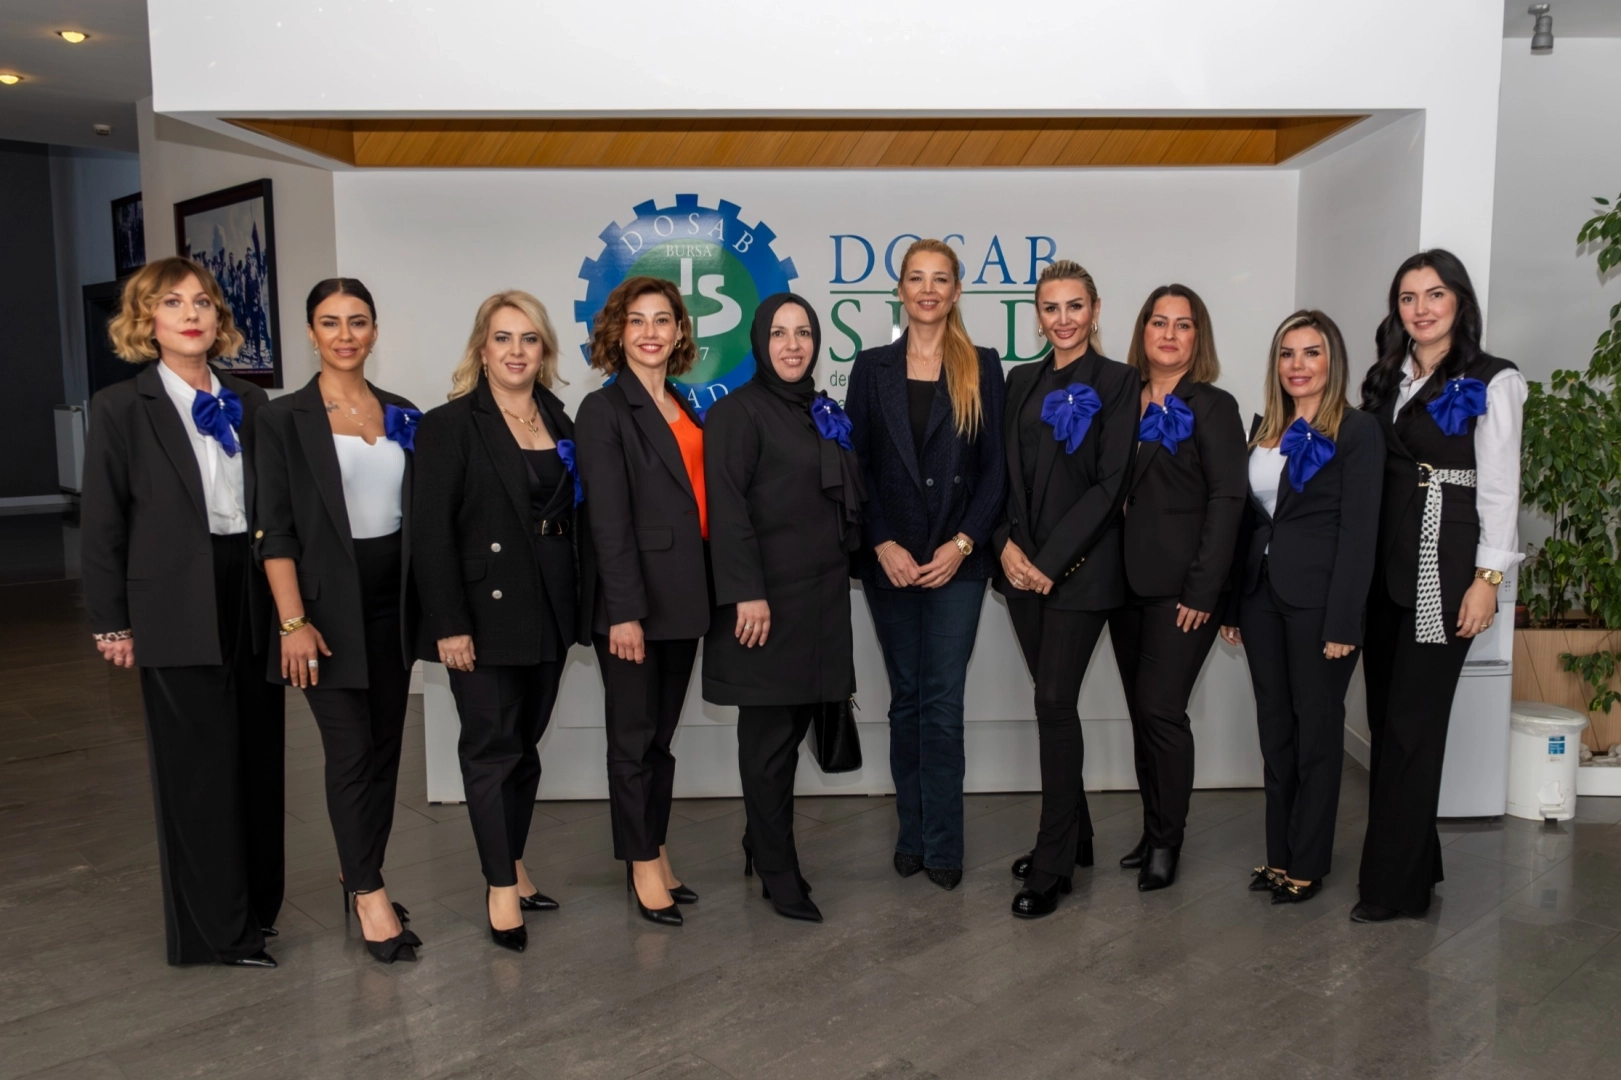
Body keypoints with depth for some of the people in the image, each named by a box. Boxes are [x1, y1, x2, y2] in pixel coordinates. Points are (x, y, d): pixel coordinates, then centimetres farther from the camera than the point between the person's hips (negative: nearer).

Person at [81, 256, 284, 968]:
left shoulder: (250, 403, 8)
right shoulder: (120, 407, -2)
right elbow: (102, 524, -2)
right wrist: (111, 622, -4)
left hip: (254, 599, 4)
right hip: (178, 610, -4)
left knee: (260, 754, 12)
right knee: (199, 766, 4)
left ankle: (258, 902, 29)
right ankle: (219, 930, 17)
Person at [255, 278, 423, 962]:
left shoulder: (401, 416, 8)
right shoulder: (285, 419, -4)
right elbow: (274, 531, -8)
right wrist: (292, 622, -15)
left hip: (392, 599, 5)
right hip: (329, 603, -5)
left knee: (385, 746, 9)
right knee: (350, 751, -3)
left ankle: (362, 881, 24)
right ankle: (370, 894, 9)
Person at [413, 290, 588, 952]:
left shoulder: (560, 423, 10)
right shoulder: (450, 425, -6)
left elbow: (571, 518, 11)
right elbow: (431, 532, -11)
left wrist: (577, 609, 6)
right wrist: (449, 625, -16)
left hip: (548, 613, 5)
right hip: (485, 613, -5)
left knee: (525, 744, 14)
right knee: (491, 748, 0)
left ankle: (513, 868, 27)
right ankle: (501, 888, 11)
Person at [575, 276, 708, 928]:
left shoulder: (684, 409, 13)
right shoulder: (604, 409, -7)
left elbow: (695, 495, 13)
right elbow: (609, 518, -13)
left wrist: (707, 592, 8)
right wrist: (623, 611, -18)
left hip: (683, 597, 6)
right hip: (634, 597, -6)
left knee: (663, 733, 15)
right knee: (634, 735, 5)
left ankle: (657, 855, 26)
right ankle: (643, 864, 17)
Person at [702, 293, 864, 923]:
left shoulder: (822, 413, 16)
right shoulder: (739, 411, -7)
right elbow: (727, 508, -15)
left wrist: (843, 569, 14)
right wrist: (746, 593, -21)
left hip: (821, 594, 7)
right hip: (769, 598, -7)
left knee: (796, 721, 12)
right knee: (770, 732, 0)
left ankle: (761, 845, 28)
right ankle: (778, 872, 11)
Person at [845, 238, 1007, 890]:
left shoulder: (982, 368, 4)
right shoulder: (872, 368, 7)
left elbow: (996, 466, 1)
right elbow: (858, 465, 3)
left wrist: (961, 543, -10)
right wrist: (882, 545, -8)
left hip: (957, 559, -1)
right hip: (889, 560, 2)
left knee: (942, 702, -3)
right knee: (905, 698, 9)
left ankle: (941, 846, 8)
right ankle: (912, 833, 21)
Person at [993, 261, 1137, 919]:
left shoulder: (1117, 383, -4)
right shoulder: (1022, 381, 12)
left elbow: (1108, 484, -10)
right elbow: (1005, 472, 10)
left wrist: (1051, 561, -15)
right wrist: (1007, 543, -6)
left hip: (1081, 567, -5)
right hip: (1022, 564, 5)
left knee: (1055, 702, -7)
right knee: (1053, 700, 12)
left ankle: (1053, 862, 3)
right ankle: (1074, 835, 27)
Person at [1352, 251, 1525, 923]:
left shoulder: (1492, 383, -4)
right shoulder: (1386, 379, 13)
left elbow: (1499, 487, -8)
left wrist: (1488, 578, -13)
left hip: (1444, 570, -6)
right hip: (1383, 565, 6)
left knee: (1411, 724, -4)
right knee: (1385, 717, 9)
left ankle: (1396, 885, 7)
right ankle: (1415, 861, 24)